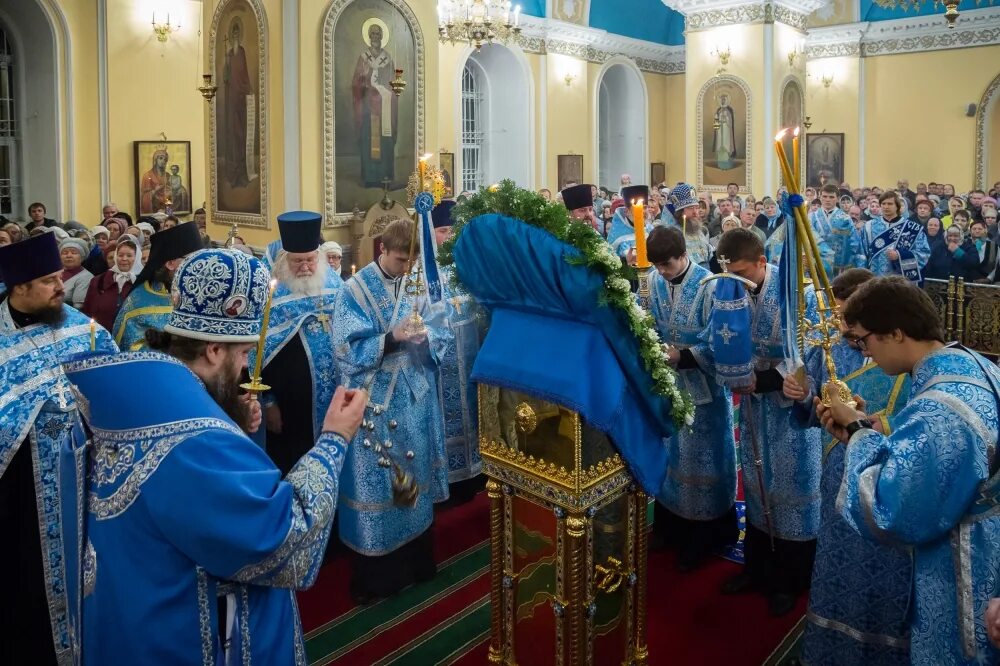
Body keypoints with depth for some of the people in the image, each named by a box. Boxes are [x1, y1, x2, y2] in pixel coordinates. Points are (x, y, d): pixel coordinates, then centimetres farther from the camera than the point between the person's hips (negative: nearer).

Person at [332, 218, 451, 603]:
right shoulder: (355, 291, -9)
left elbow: (439, 337, 4)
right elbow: (348, 350, -15)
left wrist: (425, 336, -18)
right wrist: (391, 338, -28)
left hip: (415, 399, 5)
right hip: (375, 403, -5)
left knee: (415, 476, 14)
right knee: (378, 485, 1)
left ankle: (416, 563, 31)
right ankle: (374, 577, 15)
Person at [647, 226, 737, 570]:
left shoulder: (709, 287, -19)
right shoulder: (656, 282, -3)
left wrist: (681, 356, -23)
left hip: (703, 386, -5)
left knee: (699, 458, 7)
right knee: (668, 454, 17)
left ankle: (701, 536, 24)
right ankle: (669, 525, 35)